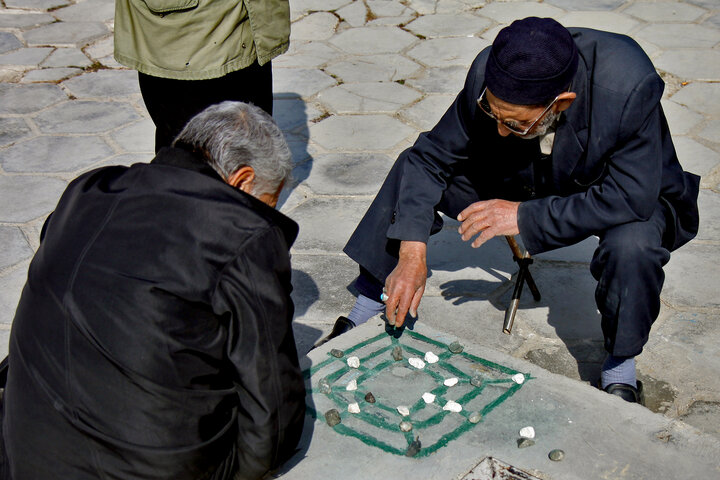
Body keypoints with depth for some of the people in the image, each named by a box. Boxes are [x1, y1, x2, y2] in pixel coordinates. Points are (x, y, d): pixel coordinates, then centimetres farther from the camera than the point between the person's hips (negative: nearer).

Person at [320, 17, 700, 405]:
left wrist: (525, 216, -33)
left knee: (632, 244, -38)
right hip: (527, 182, 4)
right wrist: (412, 253, -27)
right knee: (412, 171, -11)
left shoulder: (631, 87, -38)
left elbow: (632, 198, -36)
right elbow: (431, 157, -18)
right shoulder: (488, 75, -27)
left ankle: (620, 372, -8)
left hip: (632, 197, -3)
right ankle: (363, 320, 2)